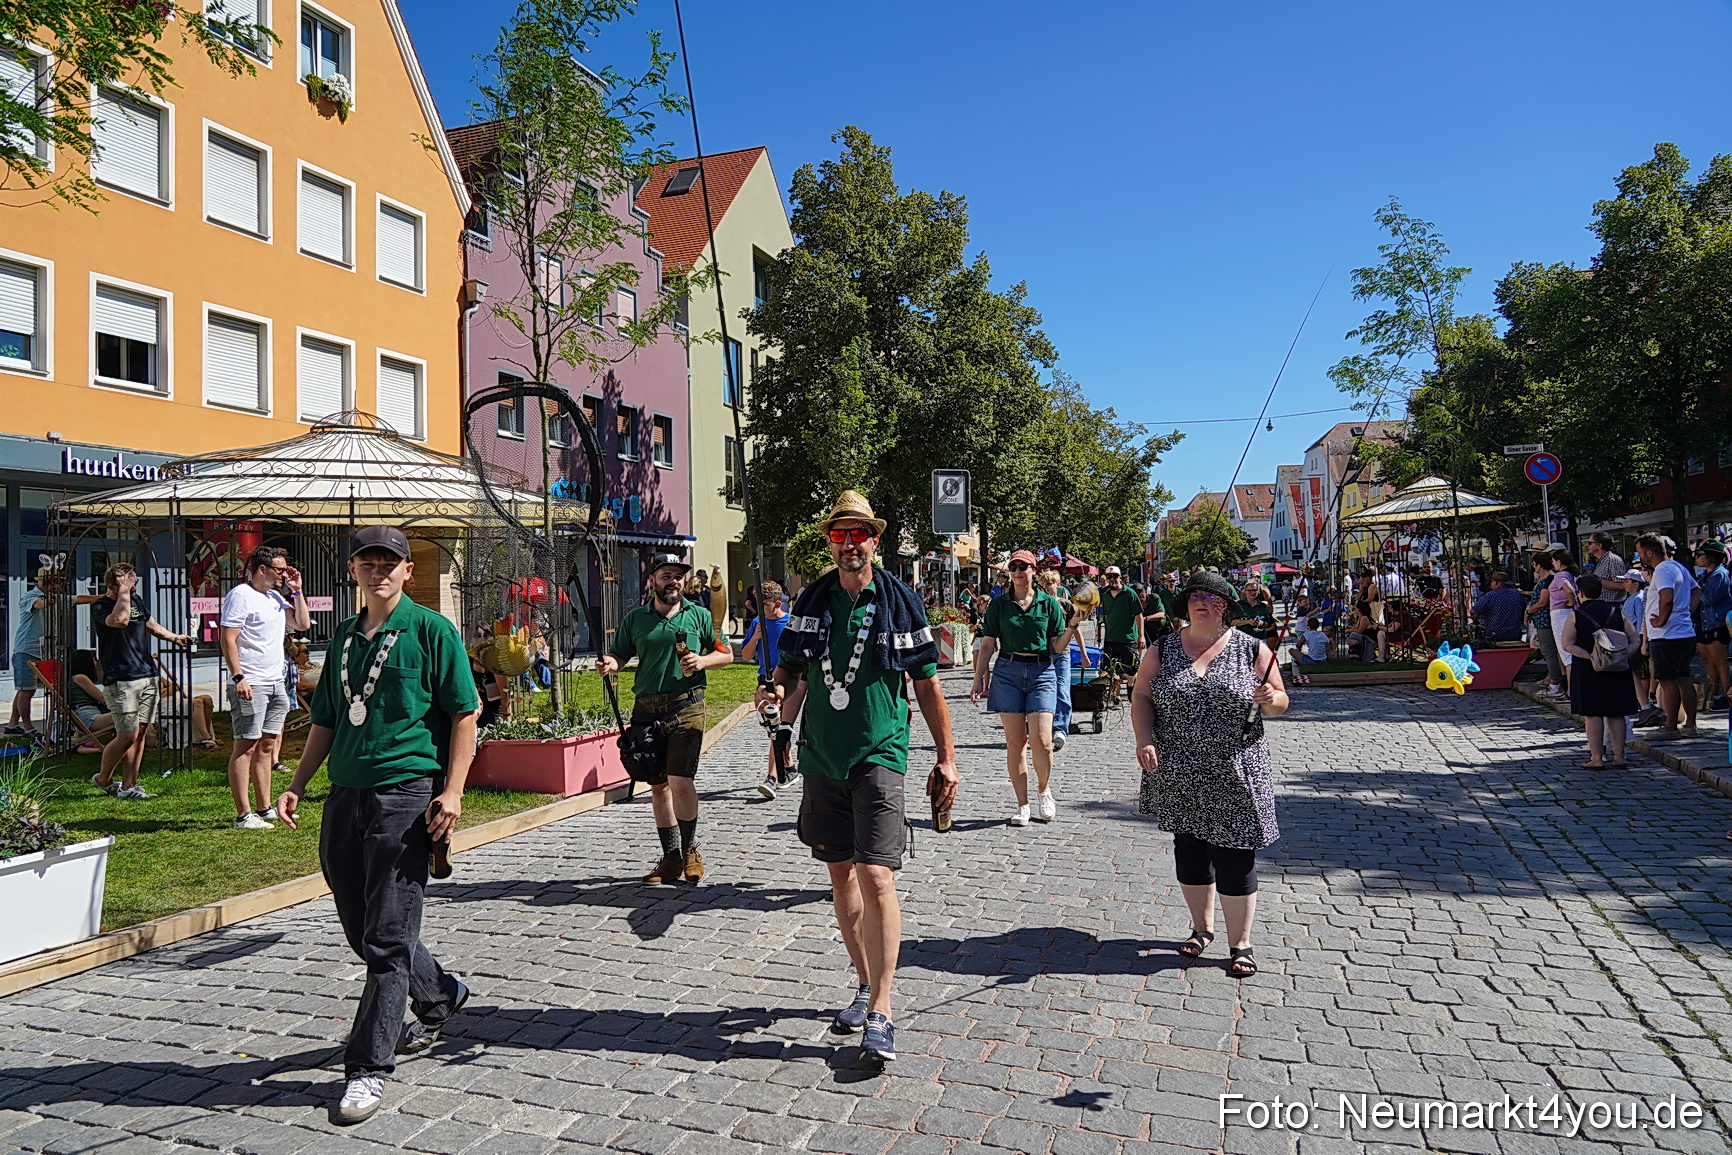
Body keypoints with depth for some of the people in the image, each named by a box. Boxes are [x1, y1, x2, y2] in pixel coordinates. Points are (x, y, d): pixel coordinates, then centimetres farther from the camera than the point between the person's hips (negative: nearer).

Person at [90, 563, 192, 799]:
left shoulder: (137, 601, 16)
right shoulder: (99, 607, -7)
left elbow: (151, 625, 35)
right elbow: (120, 619, -29)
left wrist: (174, 637, 42)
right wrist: (124, 591, -18)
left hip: (148, 677, 7)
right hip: (121, 681, -7)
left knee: (140, 733, 6)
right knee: (127, 735, -7)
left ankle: (128, 786, 11)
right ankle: (103, 778, 16)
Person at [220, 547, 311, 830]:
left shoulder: (276, 597, 16)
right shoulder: (240, 595, -9)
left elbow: (303, 624, 18)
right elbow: (228, 639, -14)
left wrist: (296, 591, 12)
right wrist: (238, 677, -21)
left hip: (276, 683, 8)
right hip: (250, 685, -8)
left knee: (267, 745, 11)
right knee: (246, 746, -6)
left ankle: (264, 808, 18)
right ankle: (243, 815, -4)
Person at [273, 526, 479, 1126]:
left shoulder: (431, 630, -4)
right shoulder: (345, 636, 15)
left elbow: (464, 713, -7)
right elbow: (327, 720, 22)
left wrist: (451, 791, -14)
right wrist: (296, 784, 13)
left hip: (406, 795, -7)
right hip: (345, 796, 7)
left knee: (388, 938, -4)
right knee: (361, 931, 16)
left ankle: (369, 1069, 6)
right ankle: (439, 996, 39)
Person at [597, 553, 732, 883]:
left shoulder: (699, 615, 6)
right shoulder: (634, 618, 10)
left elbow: (727, 654, 11)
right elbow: (619, 655, 12)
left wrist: (702, 661, -8)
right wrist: (609, 663, -10)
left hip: (686, 707, -3)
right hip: (647, 709, 3)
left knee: (681, 782, -12)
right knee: (658, 785, 8)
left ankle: (690, 849, 11)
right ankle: (671, 858, 20)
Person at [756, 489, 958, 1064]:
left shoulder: (900, 601, -3)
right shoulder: (812, 601, 6)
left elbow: (928, 683, 3)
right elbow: (790, 668, 13)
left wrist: (946, 758, 2)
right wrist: (779, 693, -11)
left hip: (878, 756, -4)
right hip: (822, 756, 4)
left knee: (876, 876, -12)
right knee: (841, 873, 12)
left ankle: (880, 1011, -4)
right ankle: (865, 984, 29)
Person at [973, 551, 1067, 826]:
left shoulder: (1049, 603, 6)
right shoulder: (999, 603, 8)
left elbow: (1058, 646, 5)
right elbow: (988, 644, 9)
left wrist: (1073, 626, -11)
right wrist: (979, 679, 4)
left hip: (1041, 672, -1)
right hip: (1008, 672, 1)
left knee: (1041, 741, -11)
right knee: (1015, 742, 0)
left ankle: (1045, 791, 17)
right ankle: (1022, 805, 11)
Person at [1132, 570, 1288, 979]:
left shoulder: (1251, 649, 2)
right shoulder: (1162, 650, 5)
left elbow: (1280, 702, 6)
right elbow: (1141, 697, 4)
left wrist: (1269, 698, -18)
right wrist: (1144, 741, -11)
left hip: (1235, 773, -2)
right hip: (1178, 774, 2)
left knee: (1235, 857, 0)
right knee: (1189, 849, 12)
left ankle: (1240, 943, 14)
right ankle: (1202, 928, 32)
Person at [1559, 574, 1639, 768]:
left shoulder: (1575, 616, -4)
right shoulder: (1617, 613, 6)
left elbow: (1567, 644, -13)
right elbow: (1634, 641, 4)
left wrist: (1588, 656, -13)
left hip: (1587, 670, -3)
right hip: (1617, 672, 4)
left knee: (1593, 714, 0)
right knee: (1616, 714, 10)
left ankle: (1597, 757, 0)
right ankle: (1618, 756, 13)